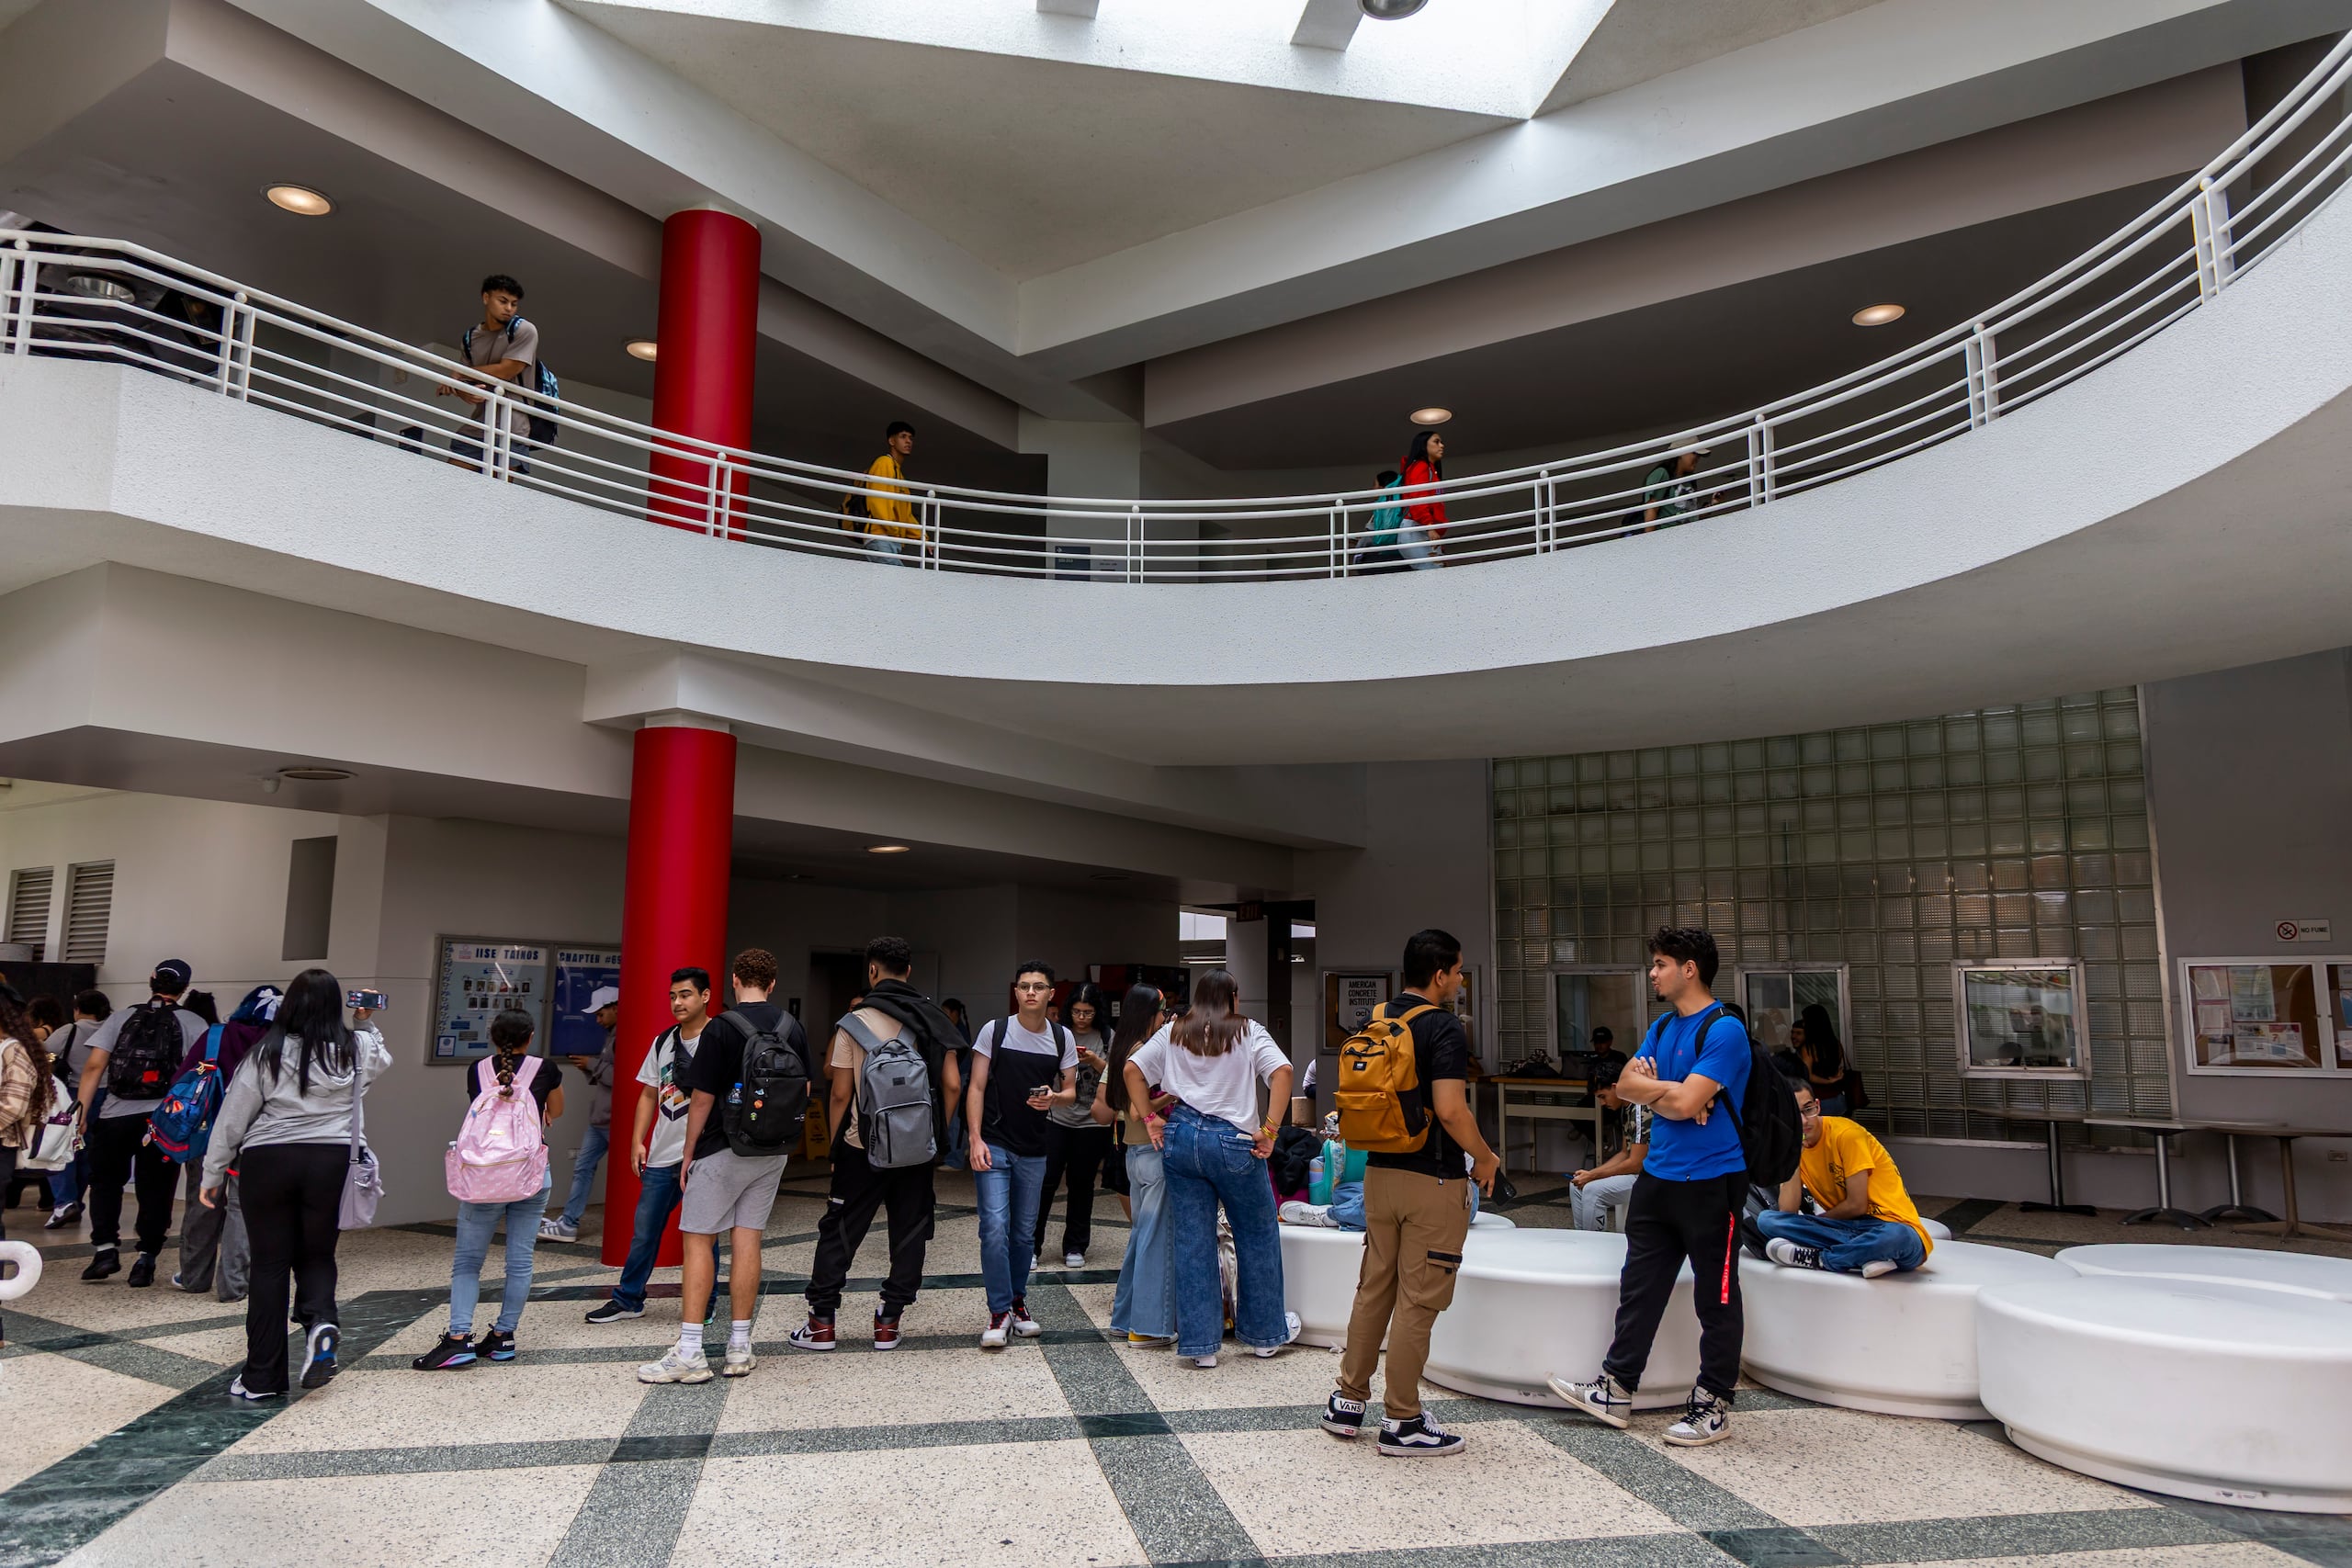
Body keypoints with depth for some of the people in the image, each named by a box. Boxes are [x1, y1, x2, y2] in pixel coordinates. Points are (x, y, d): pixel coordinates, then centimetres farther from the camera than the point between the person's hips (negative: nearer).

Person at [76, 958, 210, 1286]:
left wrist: (81, 1113, 2)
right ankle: (145, 1259, 8)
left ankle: (106, 1248, 10)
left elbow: (93, 1066, -1)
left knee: (105, 1182, 20)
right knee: (154, 1191, 9)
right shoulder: (194, 1024, 1)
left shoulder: (123, 1018, 6)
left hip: (116, 1116, 1)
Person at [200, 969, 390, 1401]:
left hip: (267, 1162, -1)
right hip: (330, 1161, 1)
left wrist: (213, 1175, 8)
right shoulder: (354, 1050, 2)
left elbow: (232, 1117, 0)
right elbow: (382, 1061, 28)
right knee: (316, 1255, 17)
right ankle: (320, 1320, -13)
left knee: (270, 1263, 7)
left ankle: (262, 1377, 12)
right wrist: (365, 1023, 30)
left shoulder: (267, 1052, -4)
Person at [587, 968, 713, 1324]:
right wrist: (637, 1141, 9)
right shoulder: (662, 1042, 11)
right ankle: (628, 1299, 27)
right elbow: (649, 1095, 16)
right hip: (661, 1155, 6)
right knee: (644, 1231, 13)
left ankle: (704, 1305, 17)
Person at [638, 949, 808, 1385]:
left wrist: (689, 1153, 1)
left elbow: (702, 1099, -10)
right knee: (747, 1241, 9)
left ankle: (689, 1353, 1)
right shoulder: (792, 1028, 4)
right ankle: (740, 1347, 12)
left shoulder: (721, 1028, -12)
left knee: (698, 1241, 2)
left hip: (723, 1151, -5)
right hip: (773, 1152, 5)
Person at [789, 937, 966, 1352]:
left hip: (863, 1146, -2)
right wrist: (937, 1135, 10)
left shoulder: (854, 1023, -6)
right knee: (910, 1233, 10)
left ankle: (821, 1323, 13)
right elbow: (952, 1086, -2)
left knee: (838, 1231, 10)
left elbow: (840, 1094, -6)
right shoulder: (933, 1022, 1)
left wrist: (835, 1147, 5)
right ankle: (888, 1323, 12)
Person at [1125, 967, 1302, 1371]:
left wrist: (1150, 1118, 8)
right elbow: (1282, 1071, -12)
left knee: (1192, 1243, 8)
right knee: (1258, 1237, 14)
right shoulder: (1249, 1032, 3)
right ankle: (1264, 1332, 25)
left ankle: (1199, 1344, 11)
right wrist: (1270, 1130, -11)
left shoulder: (1173, 1033, 11)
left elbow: (1132, 1069, 5)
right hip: (1233, 1141, -3)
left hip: (1179, 1138, 3)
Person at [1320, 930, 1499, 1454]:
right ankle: (1402, 1422, 8)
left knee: (1374, 1289, 16)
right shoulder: (1445, 1028, -16)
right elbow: (1451, 1111, -22)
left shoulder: (1375, 1020, 7)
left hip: (1379, 1172, 7)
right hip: (1433, 1180, -7)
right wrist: (1485, 1157, -7)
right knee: (1418, 1301, 1)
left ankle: (1347, 1401, 23)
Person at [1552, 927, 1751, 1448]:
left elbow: (1686, 1103, -23)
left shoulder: (1724, 1030, -15)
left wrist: (1651, 1087, -5)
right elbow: (1626, 1085, 5)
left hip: (1710, 1183, -8)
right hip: (1658, 1177, 8)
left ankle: (1713, 1405, 16)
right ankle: (1615, 1389, 21)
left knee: (1715, 1298, 6)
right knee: (1639, 1287, 13)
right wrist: (1671, 1091, -12)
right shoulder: (1663, 1027, 11)